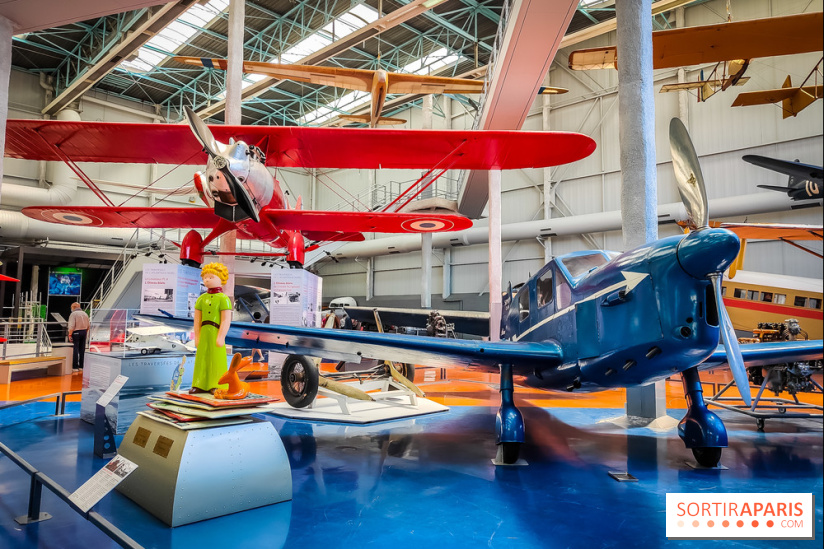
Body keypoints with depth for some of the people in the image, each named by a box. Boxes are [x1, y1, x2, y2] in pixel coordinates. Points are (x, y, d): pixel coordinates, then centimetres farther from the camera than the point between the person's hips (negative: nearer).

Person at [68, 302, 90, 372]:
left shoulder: (73, 314, -9)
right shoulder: (85, 314, 11)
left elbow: (72, 326, -17)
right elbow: (88, 326, 12)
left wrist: (70, 335, -15)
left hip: (76, 332, -6)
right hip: (84, 332, 6)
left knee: (76, 350, -3)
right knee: (82, 350, 10)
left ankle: (75, 367, -1)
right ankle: (81, 366, 14)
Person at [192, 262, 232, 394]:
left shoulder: (224, 299, -7)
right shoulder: (201, 299, 11)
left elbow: (226, 320, -11)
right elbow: (197, 319, 10)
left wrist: (221, 337, -15)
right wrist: (197, 337, 5)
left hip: (217, 333, -6)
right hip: (204, 333, 6)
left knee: (217, 358, -3)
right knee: (202, 358, 8)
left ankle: (217, 385, 2)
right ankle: (201, 385, 15)